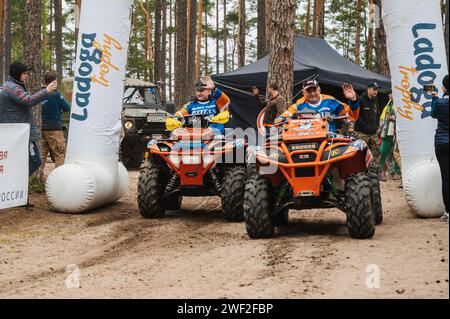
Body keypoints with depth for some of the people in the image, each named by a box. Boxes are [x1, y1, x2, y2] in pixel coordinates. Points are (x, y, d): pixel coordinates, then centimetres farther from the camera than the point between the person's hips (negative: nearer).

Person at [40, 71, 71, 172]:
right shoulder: (56, 95, -12)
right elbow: (67, 108, -4)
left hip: (41, 128, 5)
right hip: (54, 128, -5)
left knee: (41, 153, 11)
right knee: (60, 154, 1)